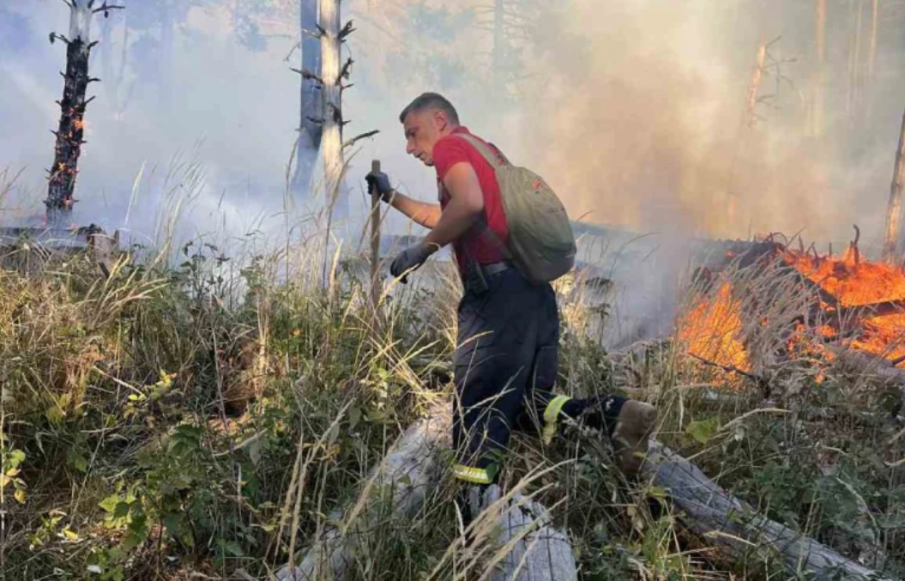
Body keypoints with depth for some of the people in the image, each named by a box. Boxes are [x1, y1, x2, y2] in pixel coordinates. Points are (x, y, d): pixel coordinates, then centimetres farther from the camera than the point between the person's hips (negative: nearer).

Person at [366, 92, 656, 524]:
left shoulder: (451, 145, 2)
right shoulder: (487, 152, 29)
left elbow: (469, 203, -21)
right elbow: (448, 219, 43)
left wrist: (422, 250, -11)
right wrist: (392, 198, 47)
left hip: (498, 292, -9)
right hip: (535, 292, 9)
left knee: (475, 413, -8)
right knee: (527, 406, 12)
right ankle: (615, 414, -7)